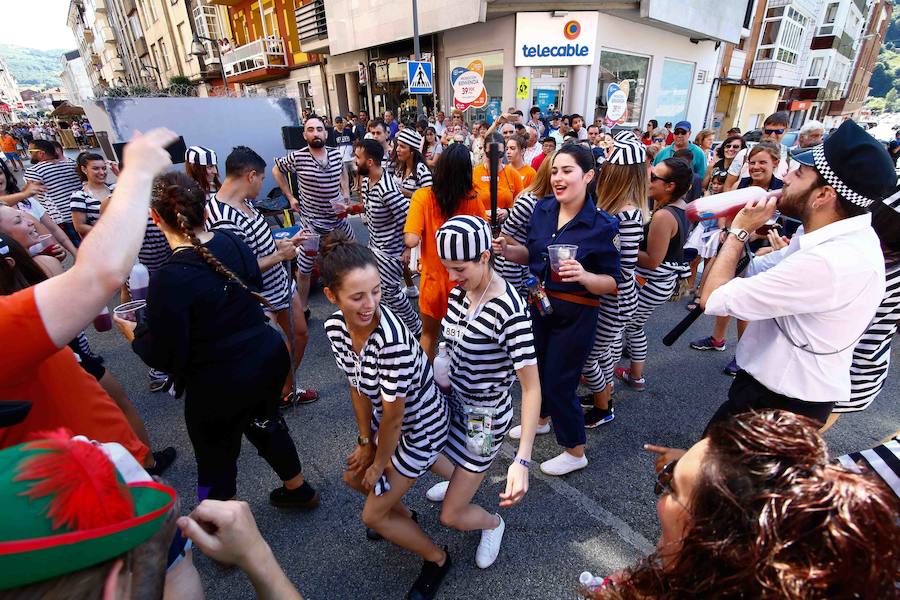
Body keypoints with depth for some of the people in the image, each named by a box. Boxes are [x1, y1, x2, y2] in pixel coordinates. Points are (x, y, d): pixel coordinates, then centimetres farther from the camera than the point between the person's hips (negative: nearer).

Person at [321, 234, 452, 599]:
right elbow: (358, 387, -2)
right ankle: (404, 518, 53)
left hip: (421, 428, -7)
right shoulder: (335, 327, -16)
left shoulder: (392, 341, -39)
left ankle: (437, 559, 34)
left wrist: (378, 465, -8)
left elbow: (394, 417, -25)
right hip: (387, 418, 7)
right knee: (355, 478, 25)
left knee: (373, 515, 7)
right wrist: (365, 442, 3)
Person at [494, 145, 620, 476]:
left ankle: (575, 452, 31)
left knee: (559, 383, 4)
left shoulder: (602, 225, -19)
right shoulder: (542, 208, -4)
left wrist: (584, 276, -34)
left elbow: (613, 283, -14)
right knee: (536, 368, 22)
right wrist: (506, 249, -10)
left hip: (576, 314, -6)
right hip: (539, 303, 6)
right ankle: (541, 419, 53)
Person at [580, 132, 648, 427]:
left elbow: (624, 269, -27)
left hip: (614, 301, -8)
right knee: (605, 348, 25)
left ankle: (602, 408, 32)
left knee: (587, 355, 7)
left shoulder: (627, 215, -28)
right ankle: (604, 393, 48)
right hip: (609, 298, 8)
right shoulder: (615, 207, 0)